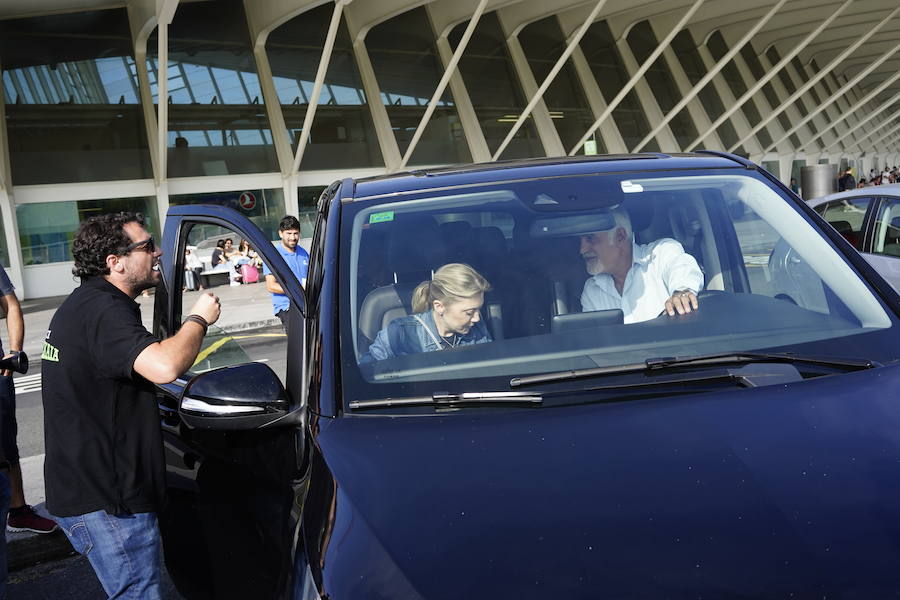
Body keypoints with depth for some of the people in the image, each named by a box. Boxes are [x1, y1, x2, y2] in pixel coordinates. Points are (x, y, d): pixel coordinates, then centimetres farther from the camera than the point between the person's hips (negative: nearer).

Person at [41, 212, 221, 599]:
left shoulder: (82, 304, 15)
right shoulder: (102, 310, -22)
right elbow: (164, 367, -38)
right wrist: (199, 319, -21)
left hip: (83, 489, 11)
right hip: (104, 502, -11)